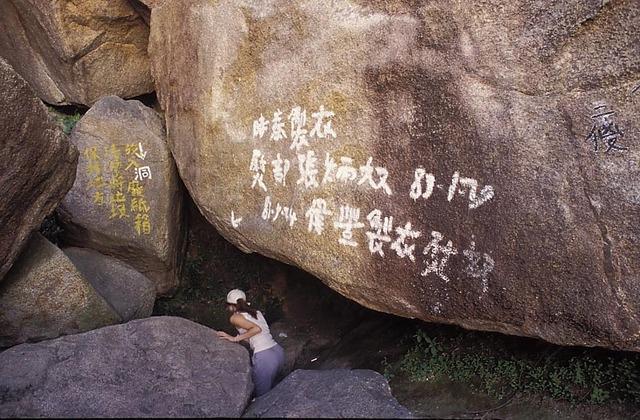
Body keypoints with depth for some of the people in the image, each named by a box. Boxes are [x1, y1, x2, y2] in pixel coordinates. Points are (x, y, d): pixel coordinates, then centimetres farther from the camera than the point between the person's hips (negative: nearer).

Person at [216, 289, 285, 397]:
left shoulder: (235, 317, -1)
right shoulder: (257, 312, 18)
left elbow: (257, 329, -15)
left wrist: (235, 338, -8)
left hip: (264, 357, -7)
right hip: (278, 351, 7)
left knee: (262, 395, 6)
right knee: (269, 390, 22)